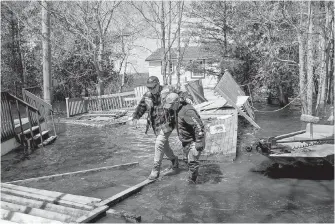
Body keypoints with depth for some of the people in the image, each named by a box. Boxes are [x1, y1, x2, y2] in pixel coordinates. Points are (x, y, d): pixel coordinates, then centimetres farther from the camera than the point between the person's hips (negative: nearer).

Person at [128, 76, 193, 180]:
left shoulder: (167, 91, -12)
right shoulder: (147, 96, 1)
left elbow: (181, 94, -13)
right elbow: (141, 107, -2)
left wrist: (187, 98, -35)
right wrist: (135, 116, -19)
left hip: (167, 123, -6)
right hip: (156, 125, 6)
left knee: (159, 144, -15)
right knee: (164, 145, 20)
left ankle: (156, 170, -5)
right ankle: (173, 159, 48)